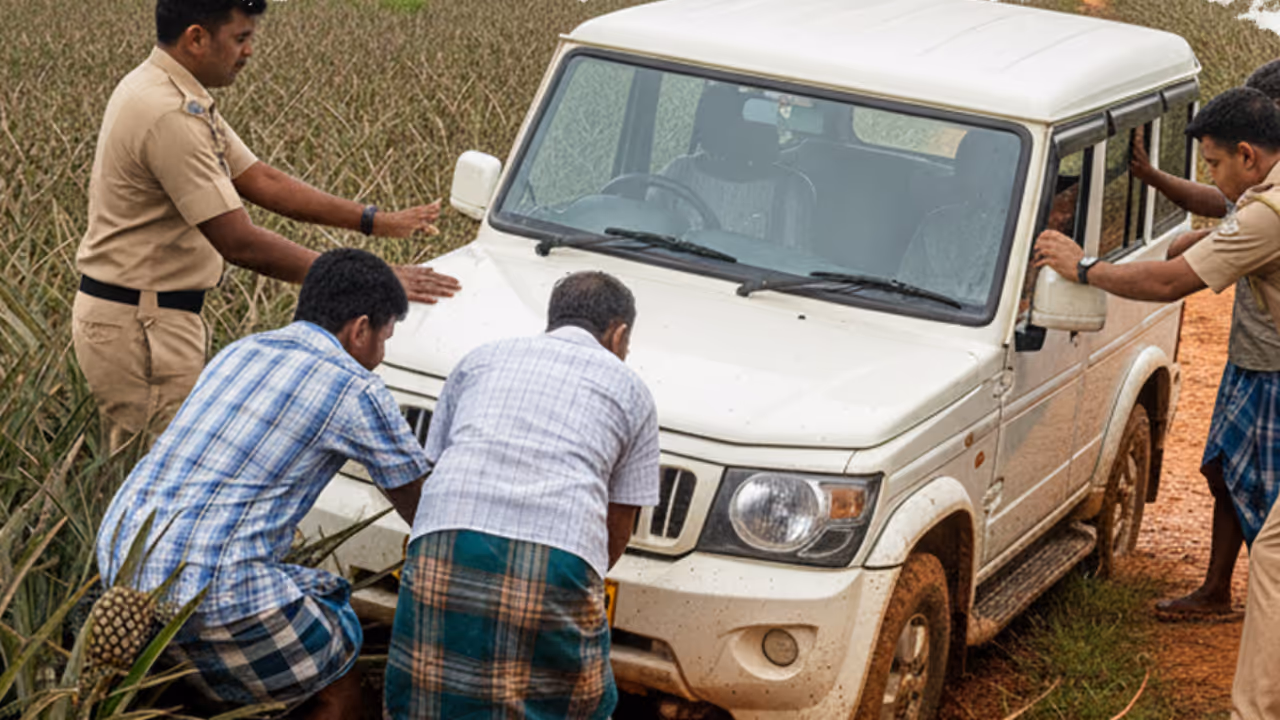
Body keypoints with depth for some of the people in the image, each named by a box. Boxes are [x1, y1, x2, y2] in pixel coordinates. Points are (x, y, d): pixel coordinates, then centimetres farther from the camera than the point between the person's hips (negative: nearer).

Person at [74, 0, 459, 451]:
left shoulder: (180, 97, 9)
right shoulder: (168, 117, -24)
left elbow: (261, 181, 12)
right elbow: (241, 244, -25)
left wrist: (375, 222, 8)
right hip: (138, 327, -10)